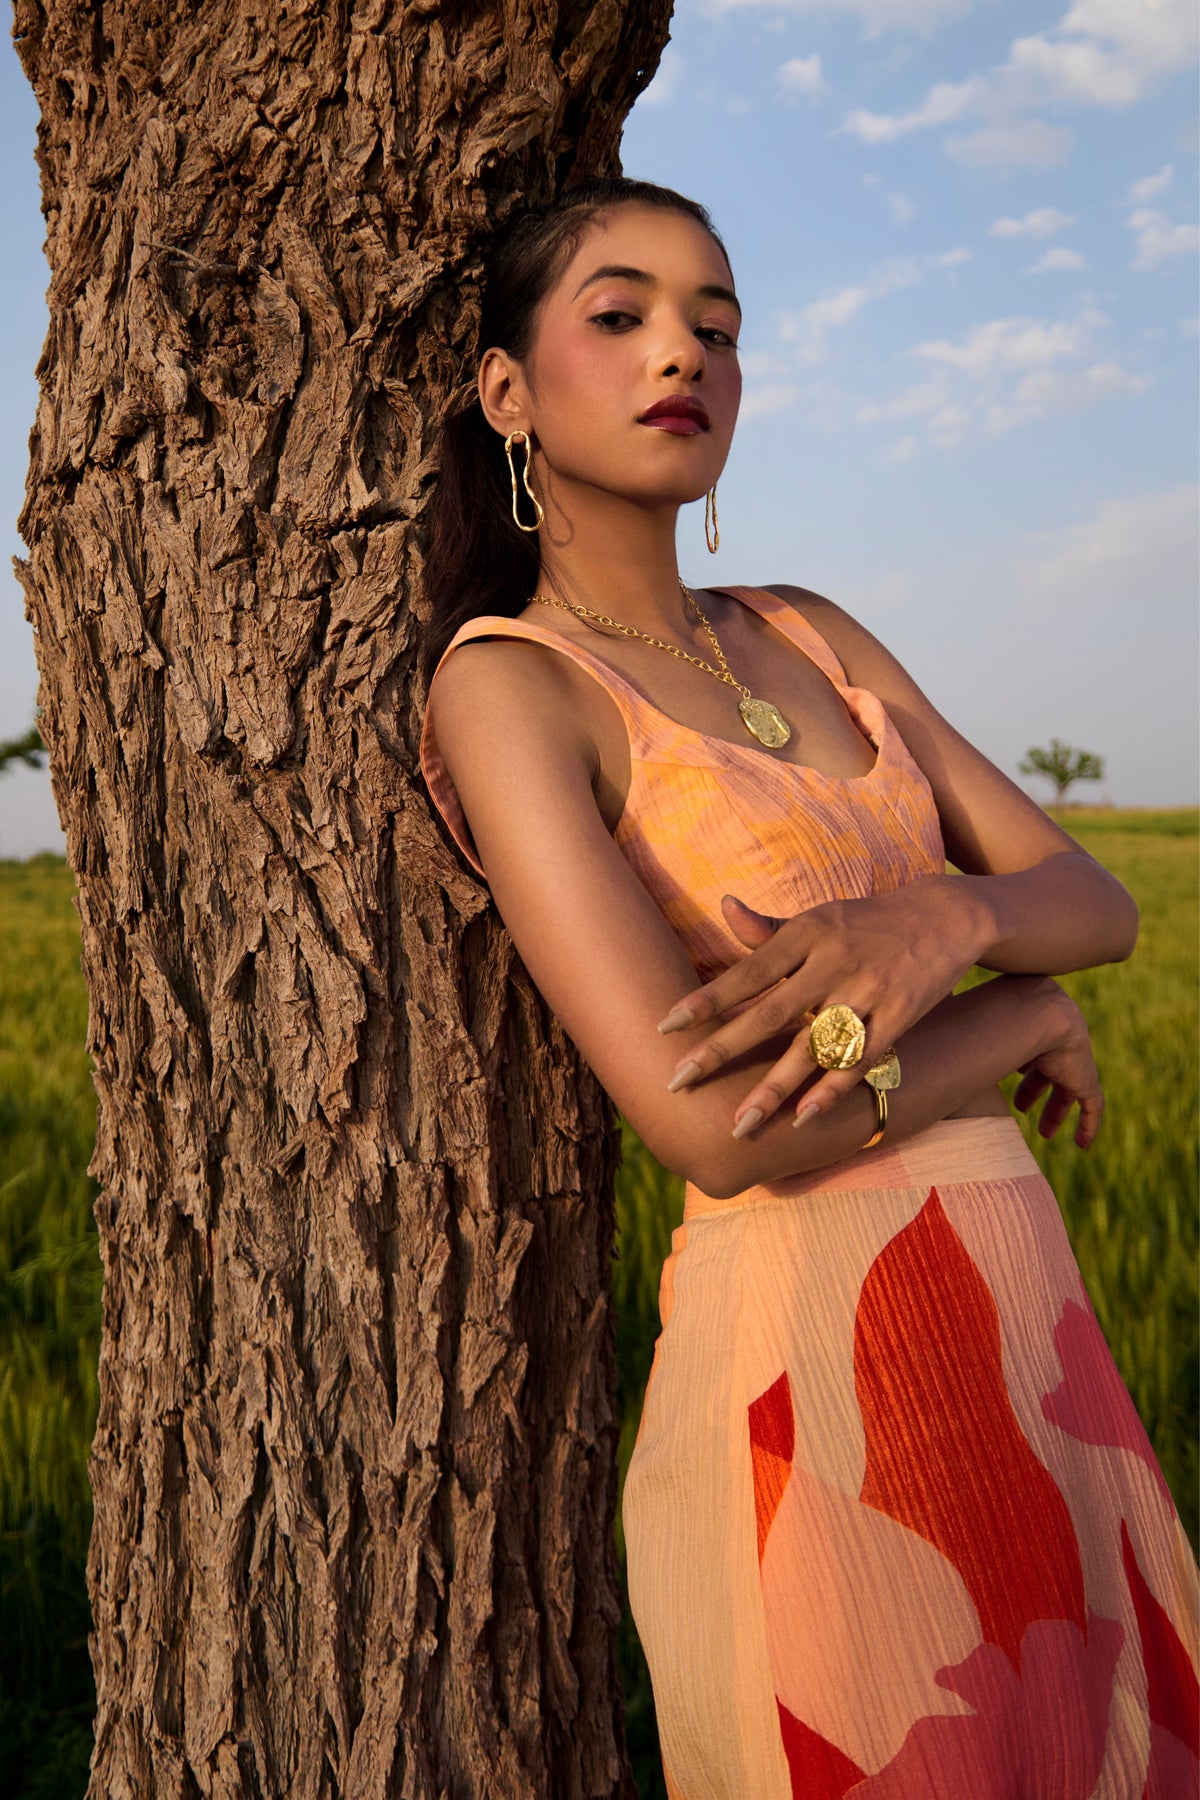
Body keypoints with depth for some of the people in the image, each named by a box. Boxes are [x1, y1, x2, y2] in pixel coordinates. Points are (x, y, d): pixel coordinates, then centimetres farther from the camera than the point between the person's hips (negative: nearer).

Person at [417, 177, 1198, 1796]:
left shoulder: (808, 636, 11)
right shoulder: (508, 682, -10)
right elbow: (715, 1117, -21)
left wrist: (933, 922, -16)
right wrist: (1025, 1013, -5)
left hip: (1031, 1323, 7)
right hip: (811, 1360, -6)